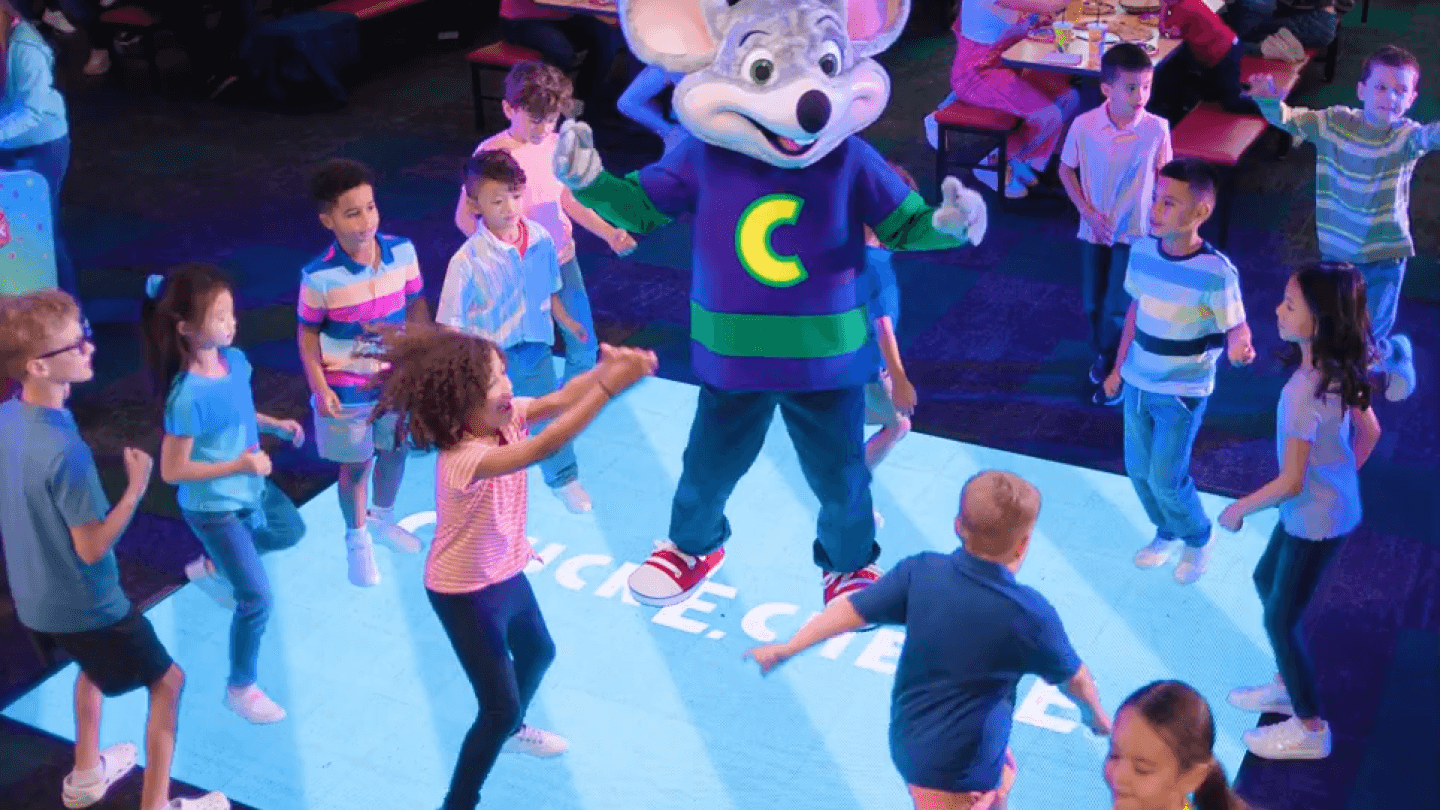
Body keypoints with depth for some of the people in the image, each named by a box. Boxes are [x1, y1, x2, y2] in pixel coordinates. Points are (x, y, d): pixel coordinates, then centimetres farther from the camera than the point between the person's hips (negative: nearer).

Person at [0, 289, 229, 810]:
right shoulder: (65, 449, -32)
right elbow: (93, 548, -25)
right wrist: (137, 487, -20)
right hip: (85, 605, -8)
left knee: (93, 665, 35)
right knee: (167, 681, 12)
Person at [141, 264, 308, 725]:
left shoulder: (234, 360, -10)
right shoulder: (189, 396, -33)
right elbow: (172, 471, -26)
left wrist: (275, 424, -4)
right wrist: (238, 466, -31)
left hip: (250, 488, 8)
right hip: (214, 507, -8)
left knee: (291, 532, 31)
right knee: (257, 598, 2)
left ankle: (212, 568, 47)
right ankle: (240, 689, 23)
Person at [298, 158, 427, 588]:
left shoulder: (402, 250, -13)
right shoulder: (319, 276, -23)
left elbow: (416, 304, 1)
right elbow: (308, 334, -11)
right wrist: (319, 389, -16)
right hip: (347, 388, -4)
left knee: (395, 451, 21)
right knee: (356, 464, 12)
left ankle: (383, 518, 49)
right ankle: (357, 540, 36)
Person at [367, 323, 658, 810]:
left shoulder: (503, 418, -14)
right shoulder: (463, 458, -39)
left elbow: (558, 401, -25)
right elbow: (543, 448, -51)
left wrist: (607, 367, -45)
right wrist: (610, 386, -56)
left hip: (505, 573, 9)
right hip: (466, 593, -9)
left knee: (538, 652, 31)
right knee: (500, 707, -2)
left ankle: (510, 728, 60)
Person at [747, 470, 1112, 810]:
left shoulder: (921, 572, -13)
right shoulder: (1030, 611, -22)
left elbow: (852, 608, -6)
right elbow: (1072, 676, -5)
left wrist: (786, 649, 6)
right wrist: (1095, 711, 17)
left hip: (911, 739, 6)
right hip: (959, 766, -6)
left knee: (999, 779, 31)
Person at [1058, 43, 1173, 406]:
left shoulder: (1157, 128, -17)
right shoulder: (1083, 125, -16)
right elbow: (1066, 170, 0)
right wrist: (1087, 212, -9)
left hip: (1135, 231, -2)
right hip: (1094, 229, 2)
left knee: (1117, 308, -2)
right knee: (1092, 304, 14)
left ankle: (1116, 370, 22)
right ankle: (1103, 355, 42)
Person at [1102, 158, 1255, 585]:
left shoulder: (1216, 272, -25)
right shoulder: (1142, 251, -8)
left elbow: (1236, 328, -17)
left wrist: (1238, 349, -41)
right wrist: (1119, 367, 13)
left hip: (1182, 391, -5)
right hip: (1138, 383, 5)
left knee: (1166, 478, 0)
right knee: (1138, 470, 15)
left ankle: (1198, 539, 29)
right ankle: (1167, 533, 40)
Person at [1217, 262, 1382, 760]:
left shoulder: (1304, 391, -33)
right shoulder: (1340, 371, -6)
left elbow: (1291, 483, -28)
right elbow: (1368, 432, 9)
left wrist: (1238, 510, -13)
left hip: (1315, 519, -9)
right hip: (1331, 505, 9)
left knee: (1280, 619, 8)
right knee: (1266, 580, 27)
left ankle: (1311, 728, 25)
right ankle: (1288, 685, 43)